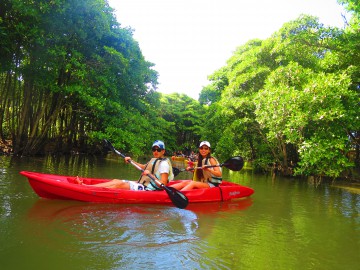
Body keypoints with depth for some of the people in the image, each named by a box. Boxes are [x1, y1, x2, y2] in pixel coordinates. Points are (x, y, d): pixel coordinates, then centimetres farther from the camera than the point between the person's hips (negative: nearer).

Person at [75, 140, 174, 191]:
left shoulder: (164, 163, -14)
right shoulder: (153, 160, 15)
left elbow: (163, 184, -22)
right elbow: (143, 167, 34)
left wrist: (150, 174, -30)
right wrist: (131, 161, 23)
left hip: (147, 189, -9)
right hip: (140, 184, 9)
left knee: (120, 185, -22)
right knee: (116, 181, -2)